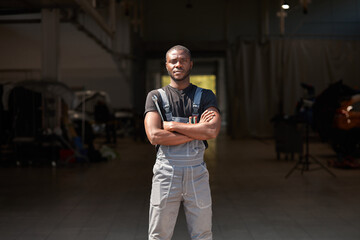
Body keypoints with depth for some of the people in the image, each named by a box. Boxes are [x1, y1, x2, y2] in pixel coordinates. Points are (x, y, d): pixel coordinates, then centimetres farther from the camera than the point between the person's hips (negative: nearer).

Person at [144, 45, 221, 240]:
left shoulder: (205, 96, 7)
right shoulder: (156, 97, 5)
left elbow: (212, 131, -12)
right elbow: (154, 136, -11)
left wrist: (172, 125, -10)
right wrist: (196, 130, -10)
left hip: (197, 174, 1)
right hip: (166, 173, -1)